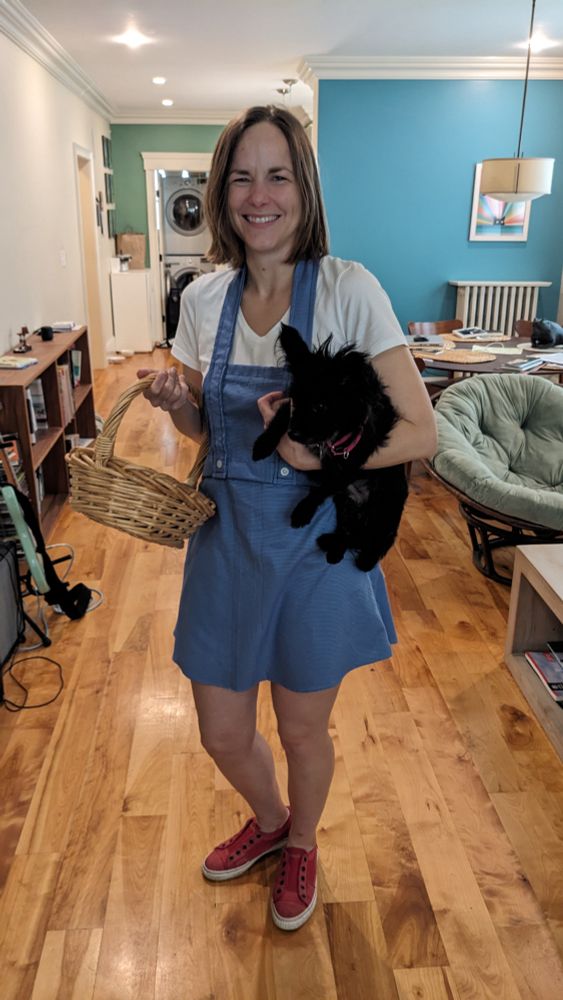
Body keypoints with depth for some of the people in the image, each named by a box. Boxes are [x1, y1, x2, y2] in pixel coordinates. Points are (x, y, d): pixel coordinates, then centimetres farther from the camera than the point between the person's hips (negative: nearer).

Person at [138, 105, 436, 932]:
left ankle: (302, 844, 50)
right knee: (222, 736, 17)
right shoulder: (204, 298, 0)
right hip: (228, 538, 4)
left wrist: (322, 452, -29)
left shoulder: (349, 289, -14)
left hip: (317, 542, -4)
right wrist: (177, 405, -10)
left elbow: (421, 434, -14)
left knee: (303, 731, 17)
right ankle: (269, 820, 52)